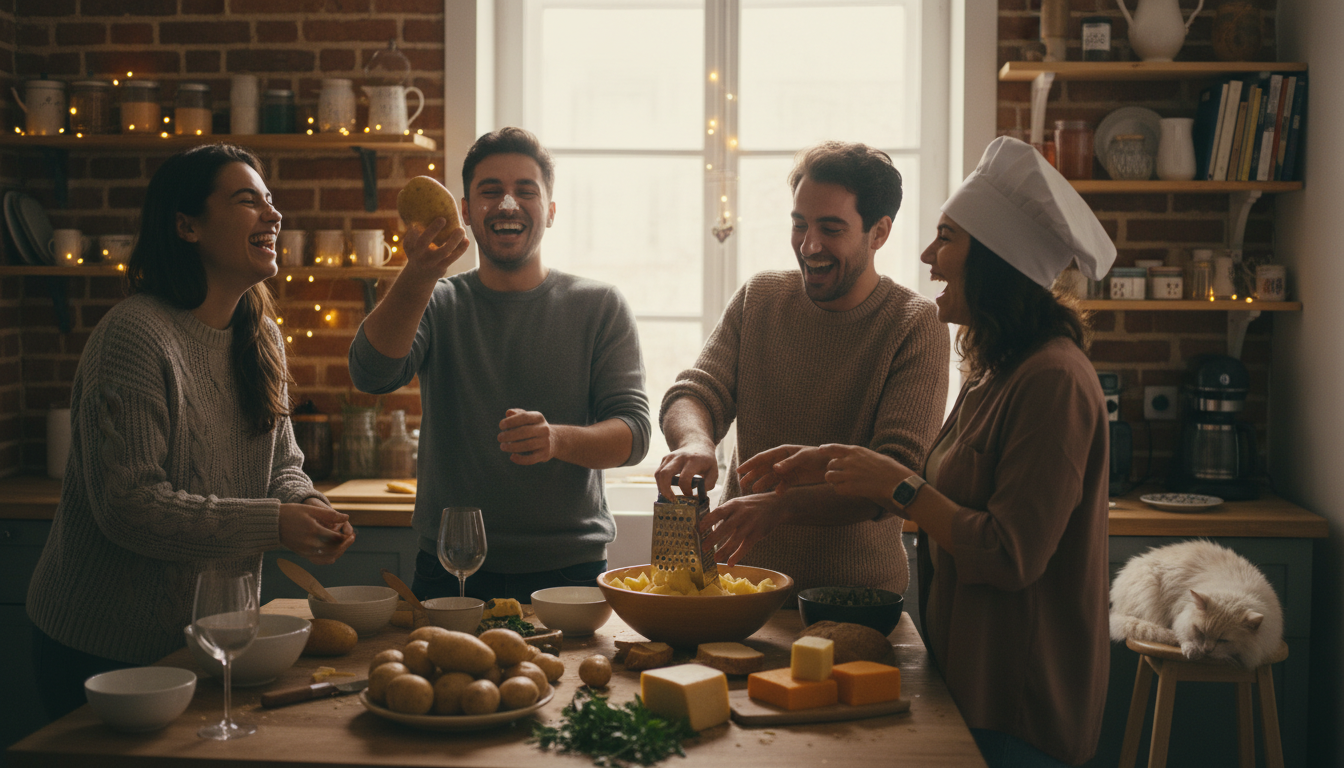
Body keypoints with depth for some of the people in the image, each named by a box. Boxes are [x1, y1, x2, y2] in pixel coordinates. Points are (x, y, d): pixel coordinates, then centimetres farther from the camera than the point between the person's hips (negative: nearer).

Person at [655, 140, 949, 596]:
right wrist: (695, 441, -22)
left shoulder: (915, 325, -6)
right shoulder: (759, 298, 9)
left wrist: (780, 508, -30)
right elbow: (693, 393, 3)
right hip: (743, 576, 3)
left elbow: (897, 476, -15)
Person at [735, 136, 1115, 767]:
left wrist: (897, 485, -15)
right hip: (971, 679, 9)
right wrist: (831, 466, 8)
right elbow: (950, 501, 13)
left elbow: (1011, 556, -24)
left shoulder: (1052, 381, -21)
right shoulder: (997, 373, 11)